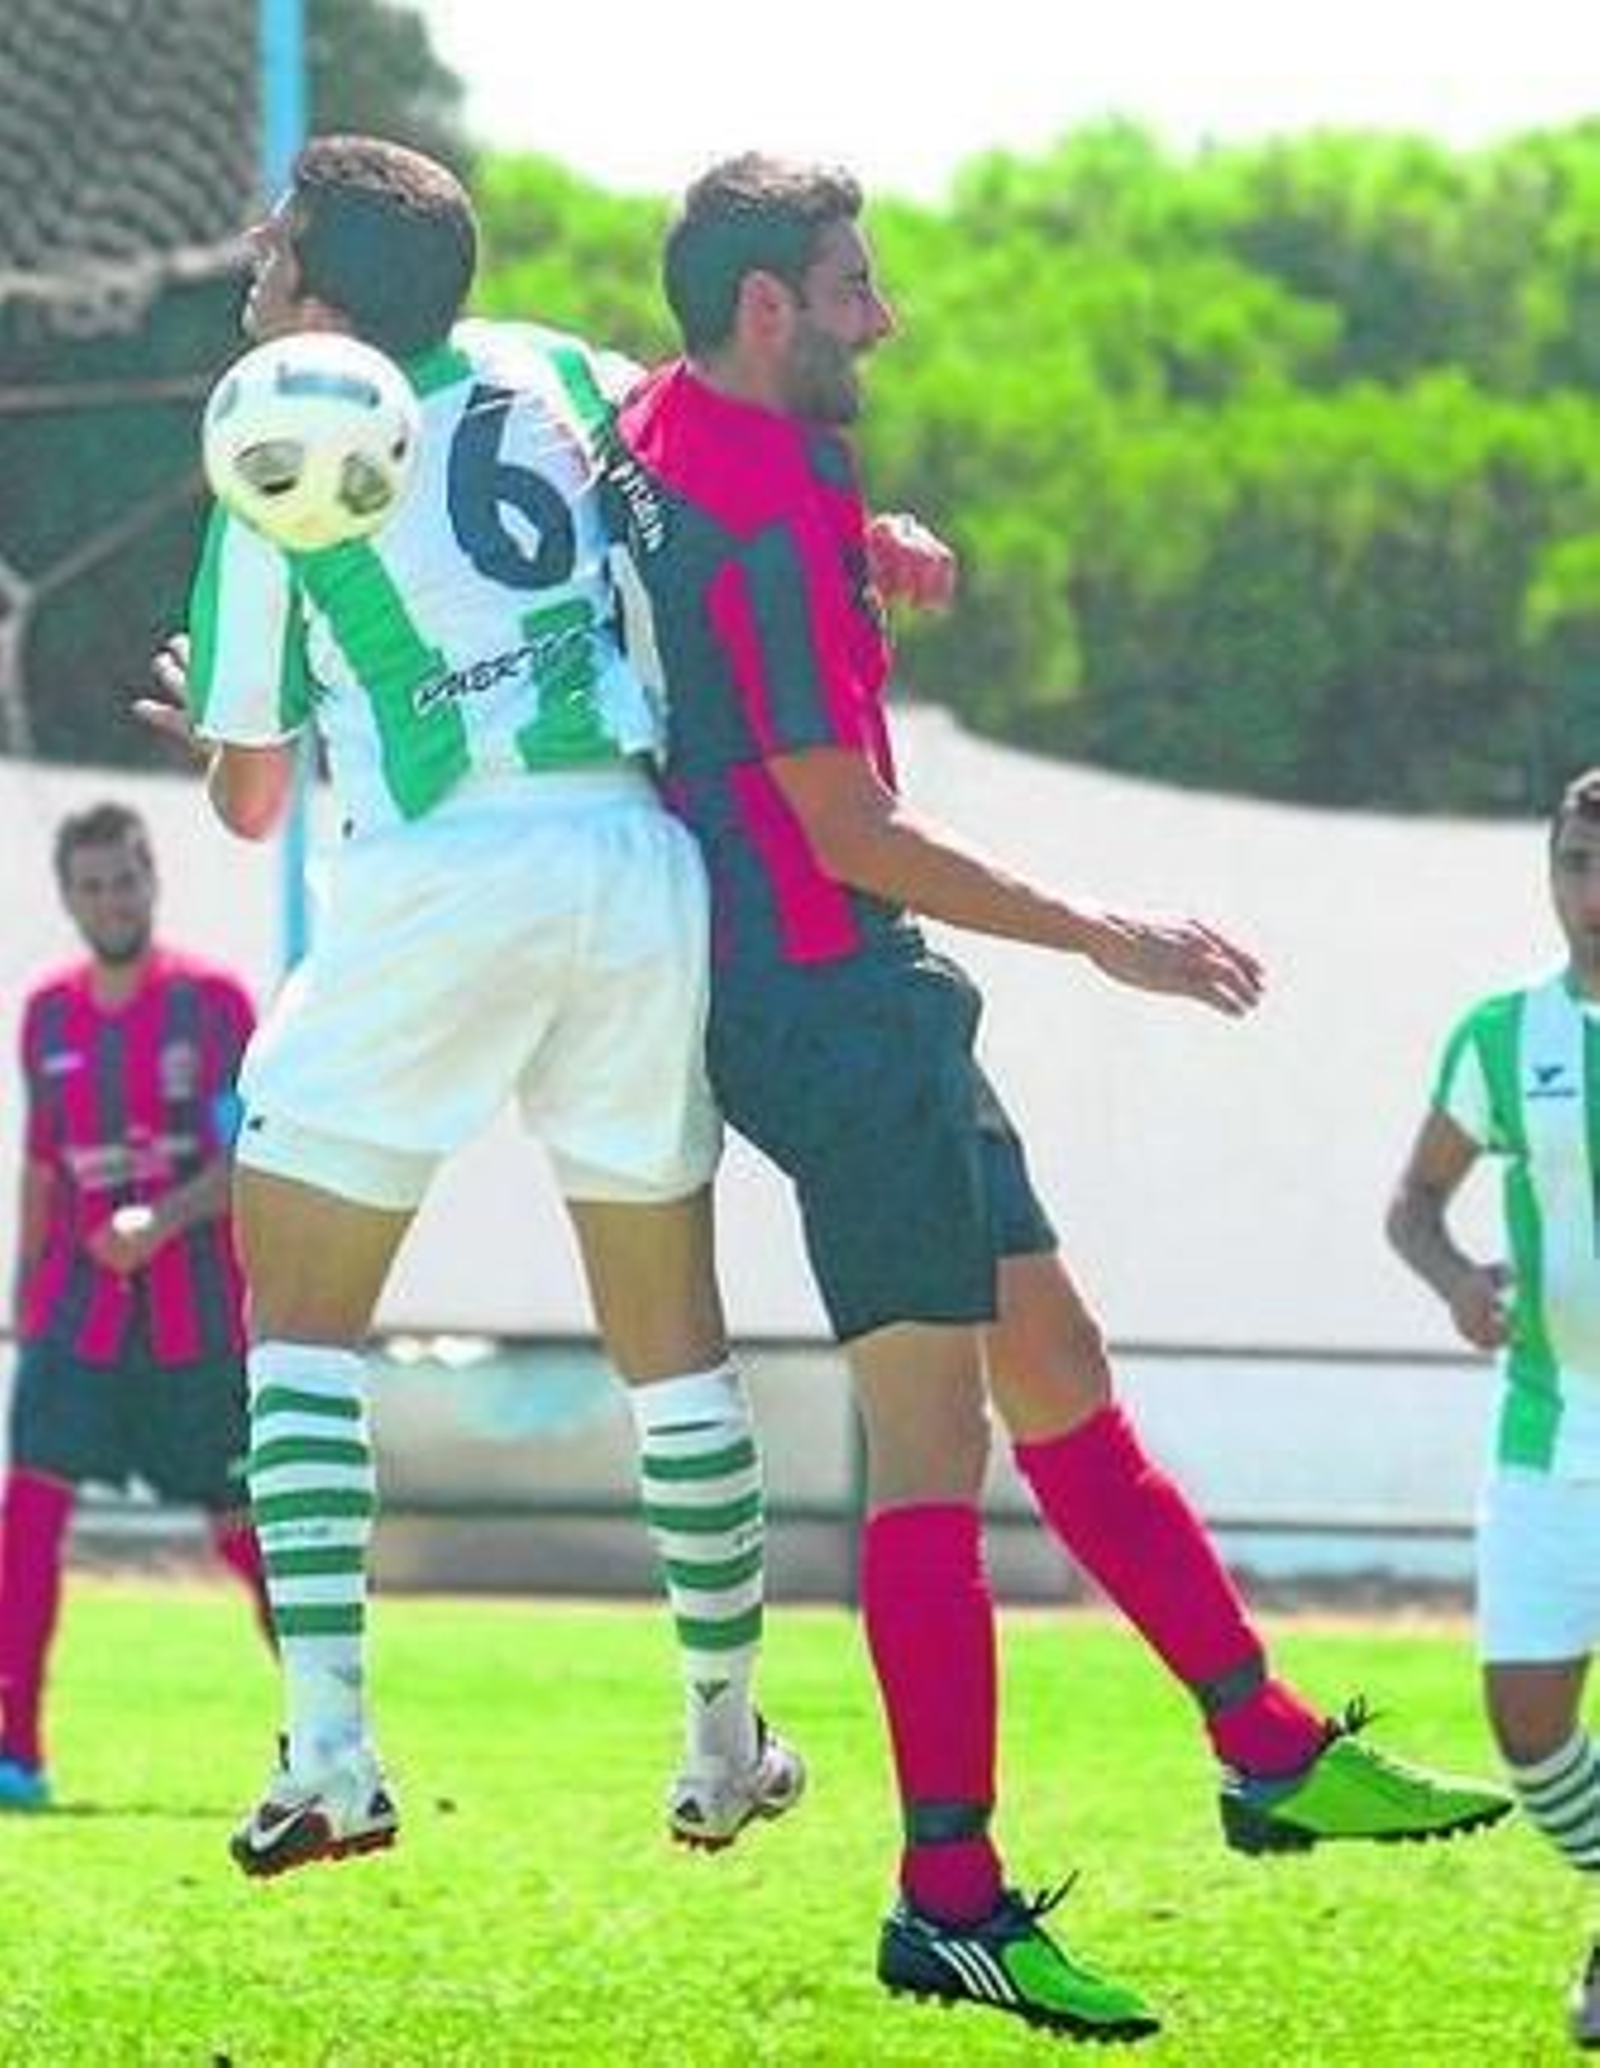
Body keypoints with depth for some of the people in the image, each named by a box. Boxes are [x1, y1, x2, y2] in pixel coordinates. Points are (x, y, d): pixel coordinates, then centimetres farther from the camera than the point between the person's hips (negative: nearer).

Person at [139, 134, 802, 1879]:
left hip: (437, 885, -4)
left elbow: (249, 799, 7)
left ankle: (329, 1748, -7)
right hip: (638, 859, 4)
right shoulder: (555, 373, 9)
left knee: (299, 1308, 6)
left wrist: (209, 726, 27)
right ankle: (727, 1748, 22)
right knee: (669, 1324, 15)